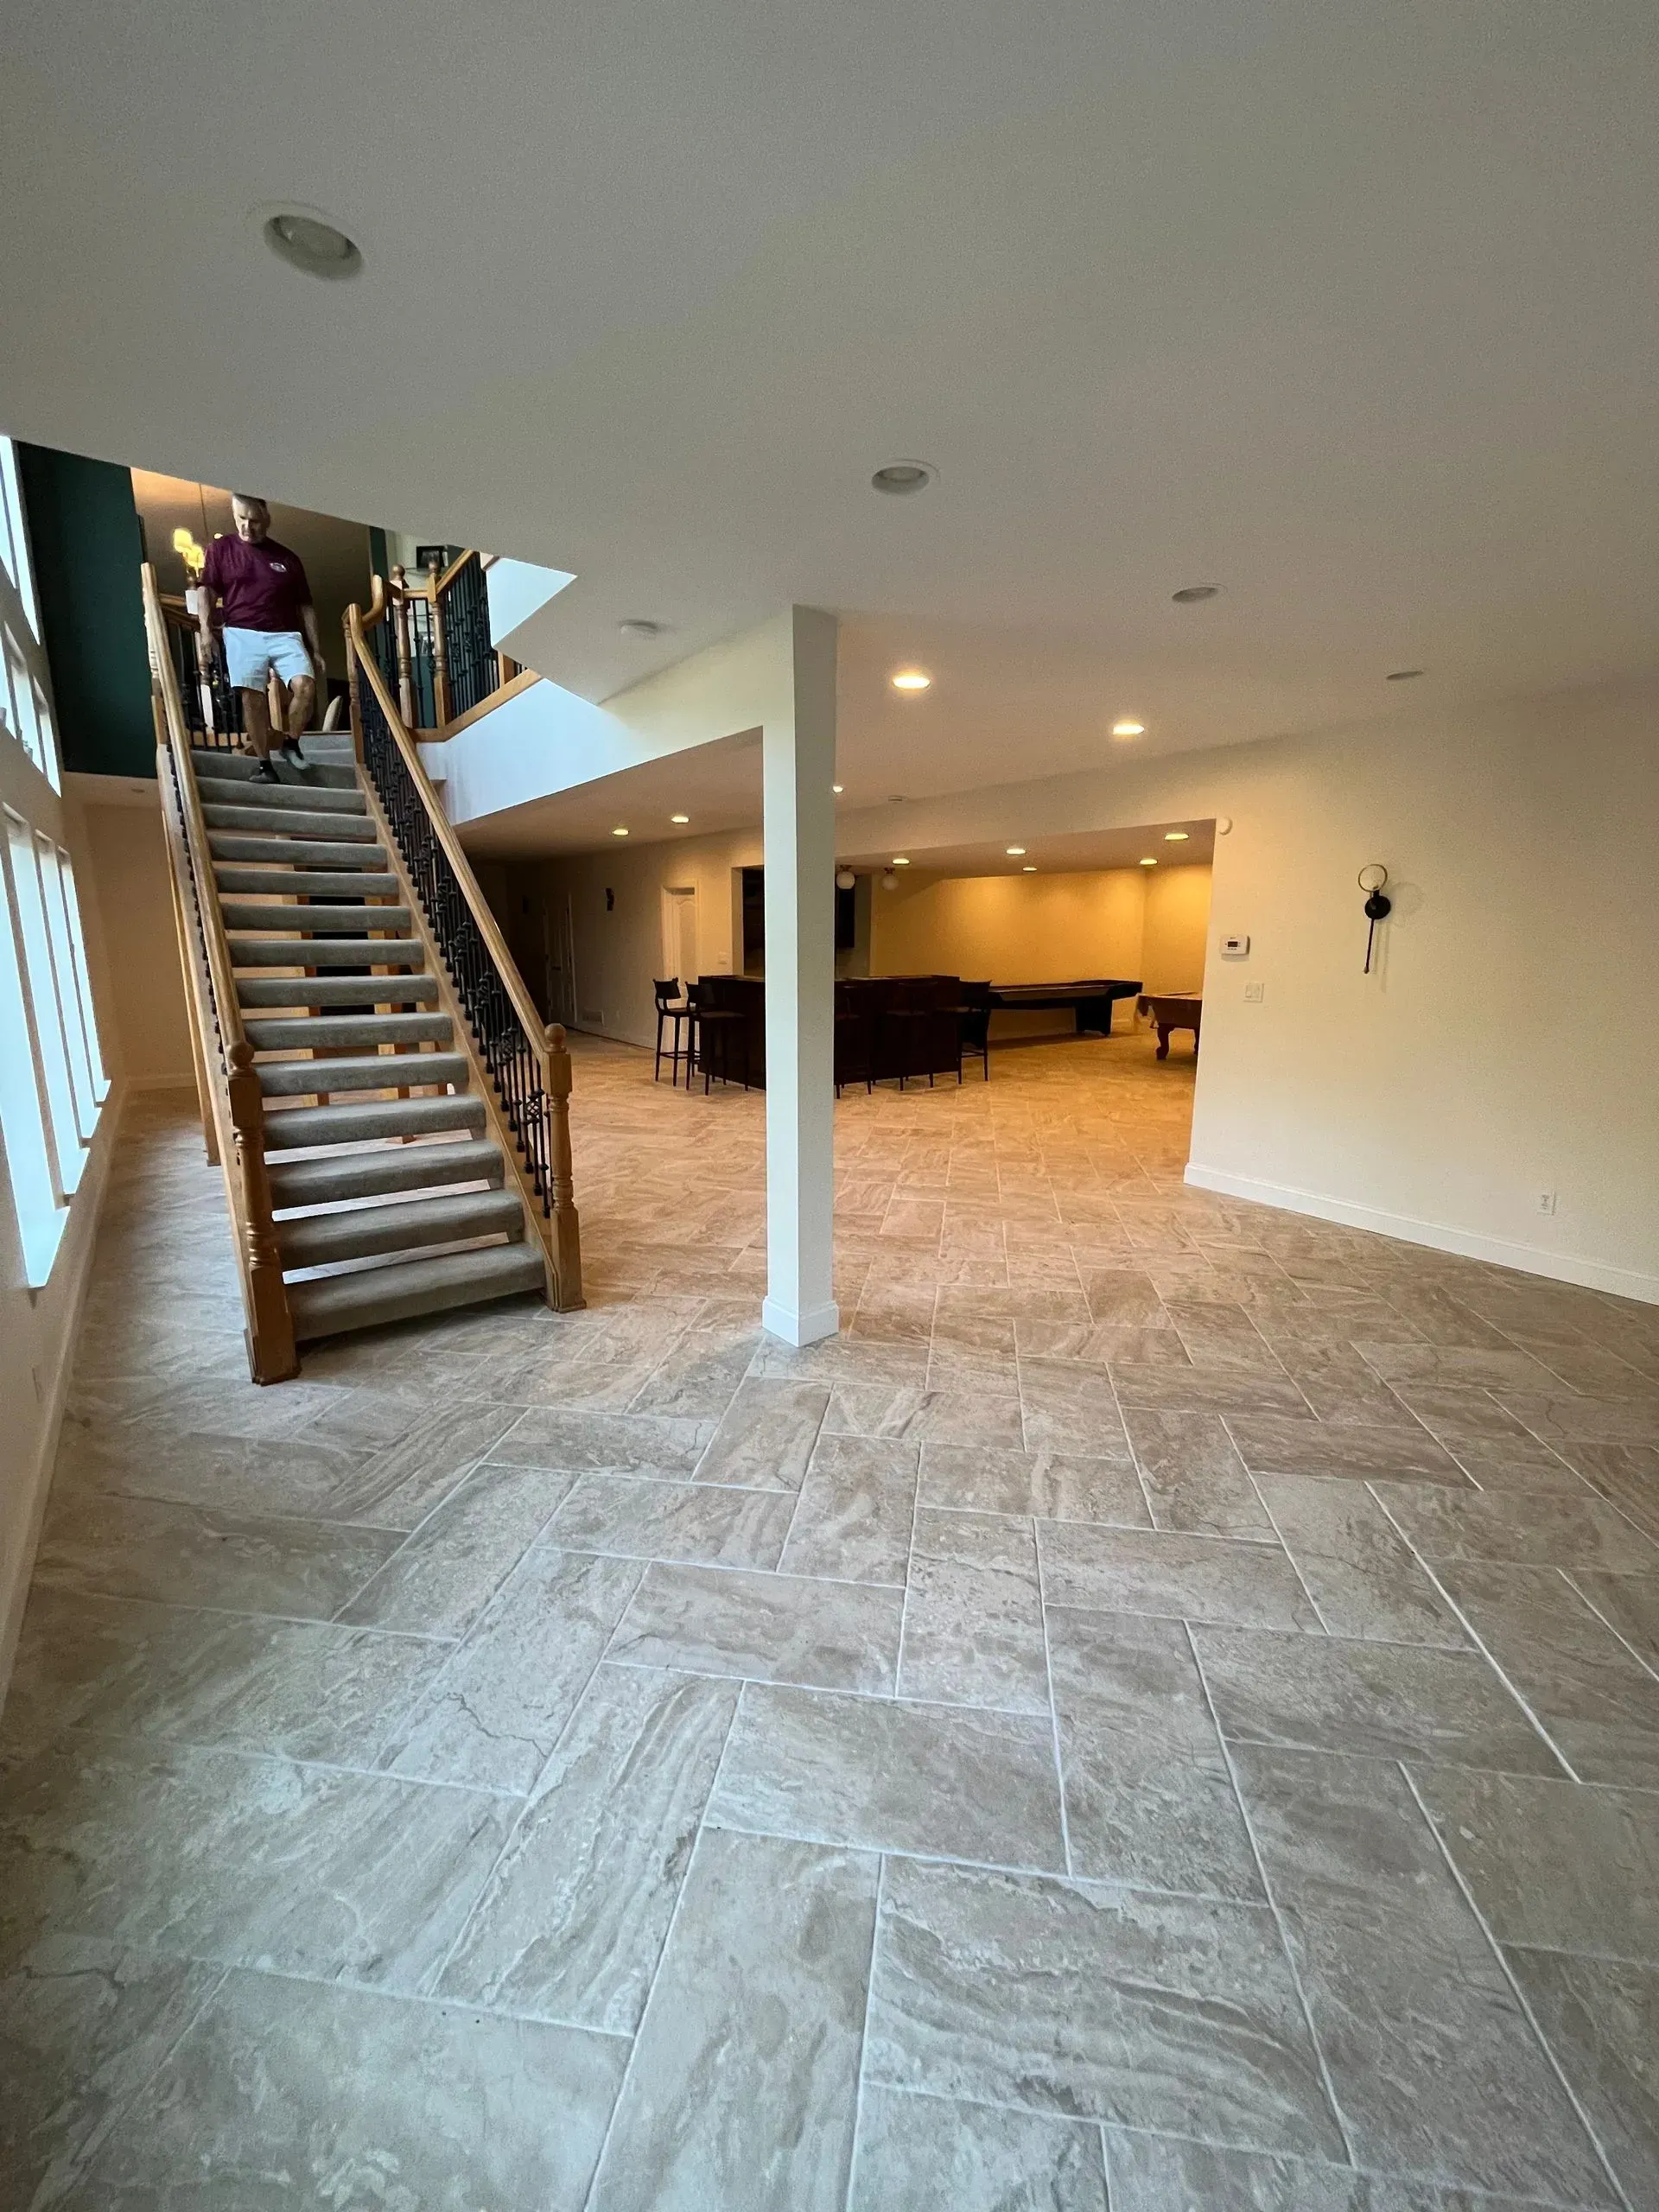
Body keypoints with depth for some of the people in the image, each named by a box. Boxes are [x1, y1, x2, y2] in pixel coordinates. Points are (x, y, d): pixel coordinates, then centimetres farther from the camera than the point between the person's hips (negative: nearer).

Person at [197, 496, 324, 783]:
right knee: (252, 697, -12)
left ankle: (291, 743, -2)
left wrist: (316, 651, 8)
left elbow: (305, 607, 15)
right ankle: (263, 762, -7)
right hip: (242, 633, 0)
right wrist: (206, 630, -9)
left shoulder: (287, 558, 14)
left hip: (285, 634, 0)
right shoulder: (220, 549, 12)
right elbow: (206, 590, 6)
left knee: (305, 686, -24)